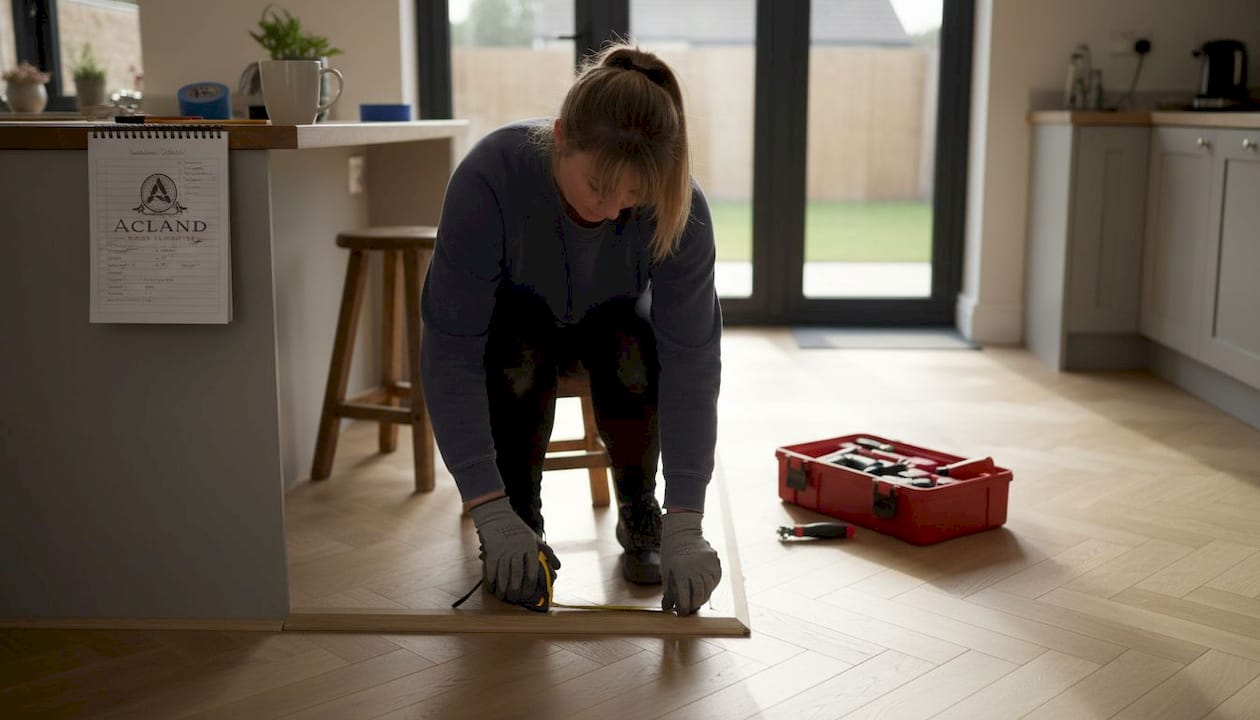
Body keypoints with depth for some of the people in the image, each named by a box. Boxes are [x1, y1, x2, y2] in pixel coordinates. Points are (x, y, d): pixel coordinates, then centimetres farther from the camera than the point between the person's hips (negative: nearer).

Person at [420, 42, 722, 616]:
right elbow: (450, 351, -36)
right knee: (519, 359, -35)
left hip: (610, 320, 1)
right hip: (518, 318, -1)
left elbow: (692, 359, -33)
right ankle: (519, 521, -10)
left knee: (633, 358, -33)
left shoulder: (678, 206, -32)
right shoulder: (489, 177, -37)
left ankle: (639, 515, -6)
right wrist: (489, 511, -41)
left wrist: (684, 525, -40)